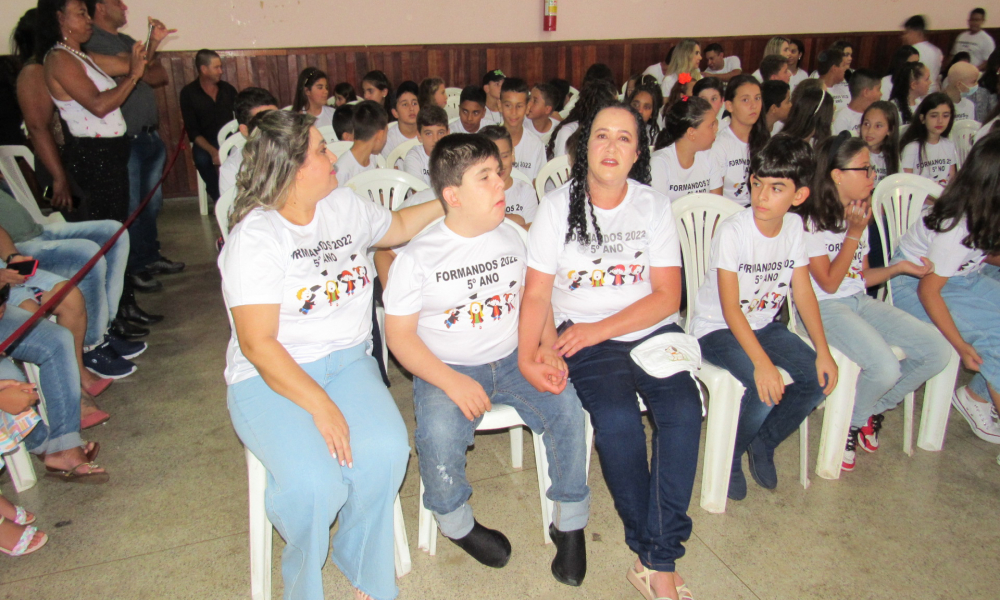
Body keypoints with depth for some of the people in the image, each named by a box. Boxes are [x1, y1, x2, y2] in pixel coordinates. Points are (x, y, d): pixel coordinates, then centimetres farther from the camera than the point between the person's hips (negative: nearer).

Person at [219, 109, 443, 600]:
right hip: (271, 377, -5)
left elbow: (397, 227, 30)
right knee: (314, 484, -29)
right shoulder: (255, 237, -12)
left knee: (385, 452, -25)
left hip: (347, 361, 5)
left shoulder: (343, 205, 8)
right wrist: (320, 406, -24)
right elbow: (257, 343, -17)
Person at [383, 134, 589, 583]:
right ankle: (456, 521, 2)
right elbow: (399, 334, -8)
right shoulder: (417, 256, -9)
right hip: (446, 370, -3)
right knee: (439, 433, -31)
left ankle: (570, 524, 3)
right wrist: (451, 381, -21)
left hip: (512, 360, 4)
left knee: (568, 407, -19)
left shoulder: (511, 239, 5)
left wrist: (548, 348, -5)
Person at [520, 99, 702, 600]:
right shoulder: (558, 206, 2)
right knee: (617, 419, -28)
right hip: (582, 337, -2)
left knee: (683, 410, -25)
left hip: (651, 330, 2)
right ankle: (653, 552, -6)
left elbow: (667, 296, -1)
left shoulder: (653, 205, 6)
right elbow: (536, 294, 0)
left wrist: (599, 329, -13)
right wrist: (526, 357, -16)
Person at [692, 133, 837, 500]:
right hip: (717, 329, -6)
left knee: (820, 377, -10)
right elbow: (730, 308, -23)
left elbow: (803, 292, 0)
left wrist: (823, 352, -7)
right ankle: (730, 457, 3)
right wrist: (762, 362, -31)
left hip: (764, 324, 6)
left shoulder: (794, 226, -4)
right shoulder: (732, 232, -22)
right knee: (766, 388, -27)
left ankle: (763, 445, 13)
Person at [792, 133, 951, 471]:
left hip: (860, 302, 8)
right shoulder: (811, 221, -13)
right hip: (824, 308, -8)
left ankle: (871, 411, 11)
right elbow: (829, 283, -14)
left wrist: (900, 267, 3)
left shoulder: (859, 215, 13)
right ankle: (848, 424, 2)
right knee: (885, 368, -29)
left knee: (939, 351, -7)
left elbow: (861, 276, 18)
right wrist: (853, 234, -17)